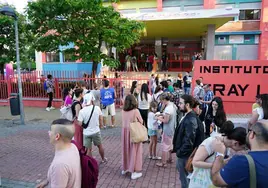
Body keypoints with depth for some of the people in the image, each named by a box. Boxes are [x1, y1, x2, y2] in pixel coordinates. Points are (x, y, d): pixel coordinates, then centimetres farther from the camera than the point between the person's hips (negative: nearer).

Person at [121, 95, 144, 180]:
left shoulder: (123, 111, -4)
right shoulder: (135, 111, -17)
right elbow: (141, 121, -5)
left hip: (125, 131, 5)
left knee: (126, 149, 19)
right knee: (134, 150, 6)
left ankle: (125, 168, 35)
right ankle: (134, 172, 15)